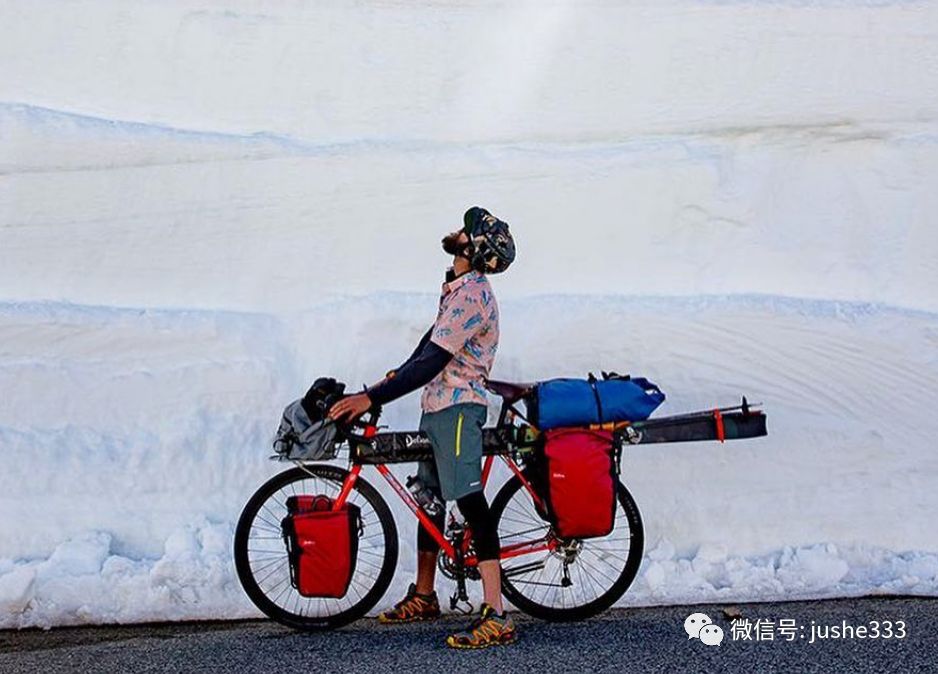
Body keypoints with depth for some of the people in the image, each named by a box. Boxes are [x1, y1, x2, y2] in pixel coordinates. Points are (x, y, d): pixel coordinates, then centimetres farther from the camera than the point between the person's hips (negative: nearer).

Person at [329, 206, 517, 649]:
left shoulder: (471, 294, -18)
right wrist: (395, 375, 17)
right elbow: (430, 344, 24)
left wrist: (372, 398, -25)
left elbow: (433, 361, -24)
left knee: (470, 503, -15)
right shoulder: (458, 286, 15)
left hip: (458, 406, -11)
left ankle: (496, 616, -16)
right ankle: (423, 597, 31)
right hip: (437, 405, 11)